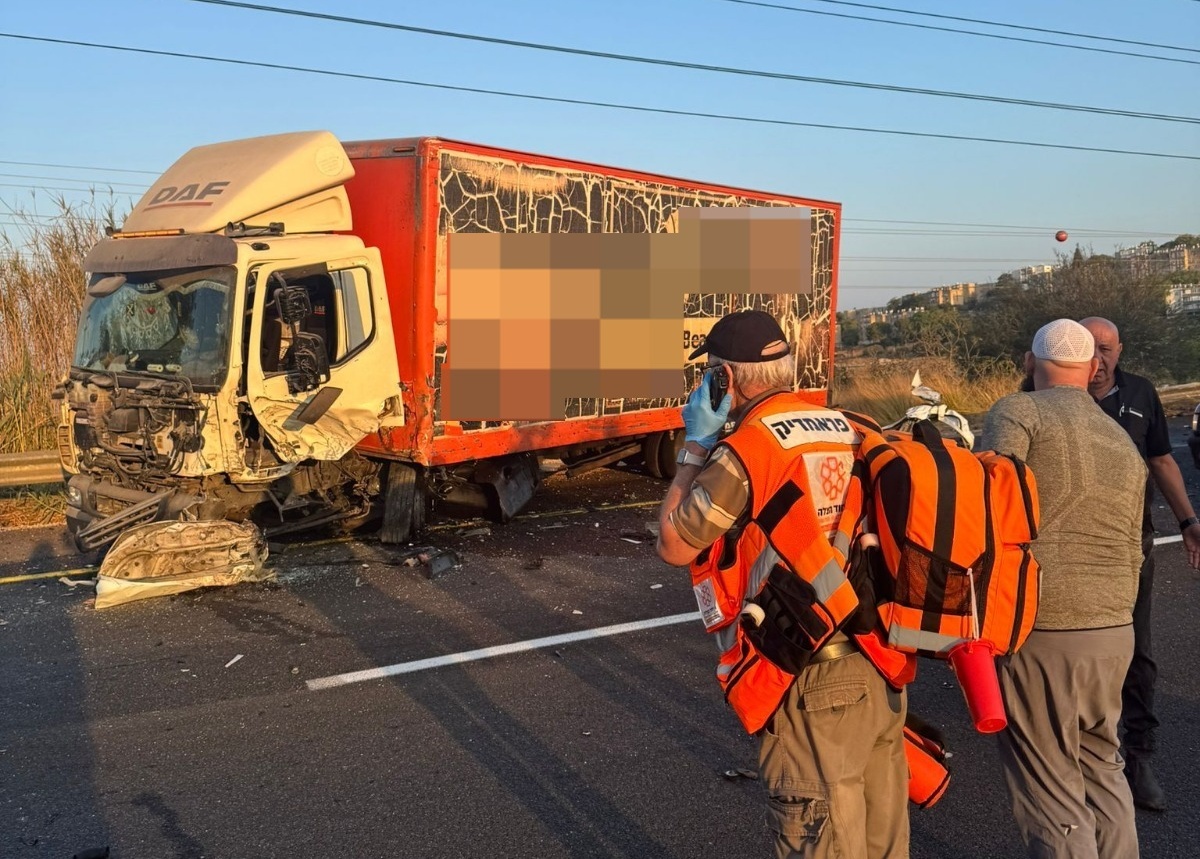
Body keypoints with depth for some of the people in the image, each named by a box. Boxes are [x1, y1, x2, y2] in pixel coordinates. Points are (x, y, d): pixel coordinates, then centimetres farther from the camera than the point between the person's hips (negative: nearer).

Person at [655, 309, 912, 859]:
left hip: (811, 687, -7)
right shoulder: (847, 430, 8)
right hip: (881, 670, 8)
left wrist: (696, 444, 0)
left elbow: (674, 545, -5)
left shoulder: (749, 447, -14)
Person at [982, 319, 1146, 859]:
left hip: (1039, 630, -7)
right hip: (1115, 632, 7)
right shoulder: (1125, 444, 16)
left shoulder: (1017, 413, -5)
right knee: (1101, 768, 22)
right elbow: (1132, 554, 21)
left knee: (1050, 790, 2)